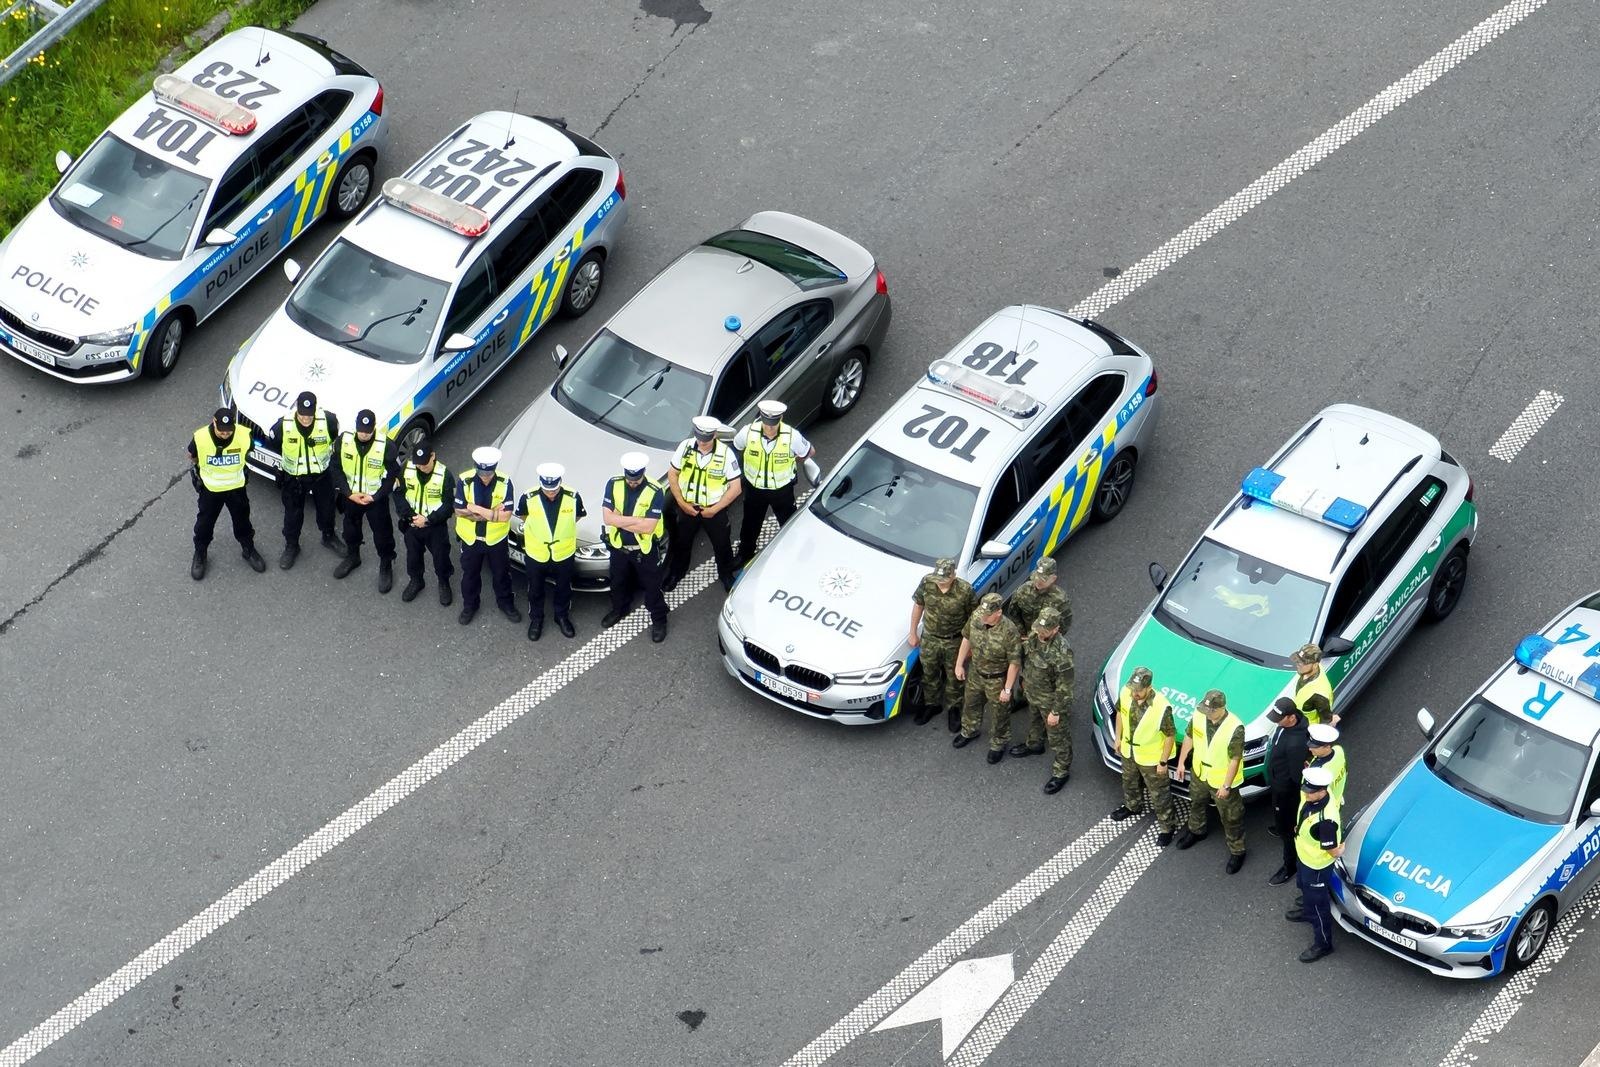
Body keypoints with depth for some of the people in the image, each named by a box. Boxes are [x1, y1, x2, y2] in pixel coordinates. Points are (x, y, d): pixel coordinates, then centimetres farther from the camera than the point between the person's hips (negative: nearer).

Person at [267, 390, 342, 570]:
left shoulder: (327, 420, -27)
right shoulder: (284, 425, -29)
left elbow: (336, 434, -1)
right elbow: (271, 442, -5)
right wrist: (289, 455, 3)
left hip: (321, 474, 1)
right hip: (293, 476, -1)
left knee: (326, 508, 22)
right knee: (292, 513, 14)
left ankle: (328, 537, 50)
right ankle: (291, 546, 36)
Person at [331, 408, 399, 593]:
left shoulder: (386, 445, -25)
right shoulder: (344, 439, -17)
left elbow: (393, 474, -15)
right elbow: (336, 468, -6)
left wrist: (374, 497, -17)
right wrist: (349, 493, -13)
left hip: (376, 498, -3)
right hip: (350, 496, 3)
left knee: (382, 533, 10)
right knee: (350, 528, 25)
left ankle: (386, 566, 32)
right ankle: (352, 557, 51)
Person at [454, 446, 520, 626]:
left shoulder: (504, 483, -21)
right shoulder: (464, 481, -21)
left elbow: (505, 515, -26)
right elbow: (460, 511, -22)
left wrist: (476, 509, -28)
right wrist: (492, 513, -26)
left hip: (497, 539, 0)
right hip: (471, 539, 0)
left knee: (501, 574, 20)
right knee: (470, 574, 20)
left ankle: (505, 603, 43)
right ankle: (469, 605, 43)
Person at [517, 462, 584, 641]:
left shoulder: (572, 497, -23)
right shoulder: (529, 498, -24)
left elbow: (577, 516, 0)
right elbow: (522, 516, -1)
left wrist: (563, 530, 0)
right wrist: (537, 529, 0)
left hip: (564, 553, 1)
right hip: (535, 554, 0)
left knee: (564, 589, 22)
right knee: (535, 590, 20)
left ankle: (562, 616, 46)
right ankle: (536, 619, 43)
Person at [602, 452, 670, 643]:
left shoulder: (655, 491, -24)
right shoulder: (614, 485, -14)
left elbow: (648, 527, -27)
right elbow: (607, 518, -18)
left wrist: (620, 521, -22)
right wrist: (637, 520, -25)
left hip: (645, 550, -4)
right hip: (619, 547, 4)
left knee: (652, 587, 12)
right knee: (618, 583, 26)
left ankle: (659, 619, 33)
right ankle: (619, 609, 52)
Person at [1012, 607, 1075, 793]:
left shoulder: (1061, 652, -39)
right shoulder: (1034, 634, -16)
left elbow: (1064, 686, -28)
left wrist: (1056, 711, -20)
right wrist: (1025, 678, 19)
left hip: (1051, 699, -7)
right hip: (1033, 692, 7)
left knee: (1058, 736, 13)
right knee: (1034, 720, 34)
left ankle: (1061, 772, 31)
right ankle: (1034, 744, 62)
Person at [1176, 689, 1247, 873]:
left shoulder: (1235, 728, -34)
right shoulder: (1199, 716, -19)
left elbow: (1235, 759, -25)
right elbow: (1189, 738, 1)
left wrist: (1226, 786, -20)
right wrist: (1181, 762, 7)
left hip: (1222, 780, -6)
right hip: (1200, 774, 6)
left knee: (1230, 818, 12)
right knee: (1196, 803, 31)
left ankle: (1237, 851, 33)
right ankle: (1196, 830, 60)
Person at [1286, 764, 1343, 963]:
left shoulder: (1326, 819, -44)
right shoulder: (1311, 796, -19)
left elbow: (1332, 850, -30)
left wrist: (1339, 851, -8)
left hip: (1316, 864, -9)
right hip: (1305, 857, 9)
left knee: (1318, 902, 12)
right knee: (1305, 887, 35)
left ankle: (1323, 944, 32)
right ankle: (1308, 912, 65)